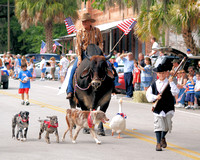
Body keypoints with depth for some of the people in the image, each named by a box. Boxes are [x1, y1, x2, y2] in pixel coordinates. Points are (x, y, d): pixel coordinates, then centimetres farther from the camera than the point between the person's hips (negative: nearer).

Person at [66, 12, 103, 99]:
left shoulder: (96, 30, 5)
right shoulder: (80, 32, 3)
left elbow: (100, 43, 8)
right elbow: (78, 46, -1)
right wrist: (79, 58, -12)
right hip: (83, 54, 0)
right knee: (74, 69, -21)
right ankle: (70, 91, -19)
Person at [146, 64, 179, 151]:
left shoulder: (169, 83, -1)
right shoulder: (154, 84, 5)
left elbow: (175, 92, -15)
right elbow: (148, 94, 4)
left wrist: (171, 82, -22)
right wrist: (155, 97, -13)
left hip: (168, 108, 0)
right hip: (158, 108, 0)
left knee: (167, 126, 6)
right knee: (158, 125, -5)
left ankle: (163, 138, 34)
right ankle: (158, 143, 1)